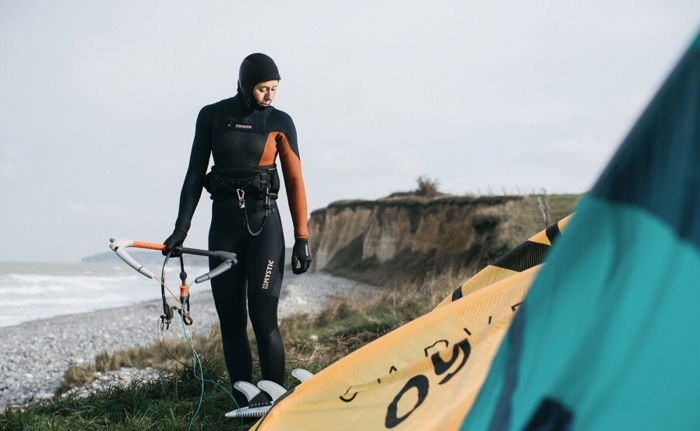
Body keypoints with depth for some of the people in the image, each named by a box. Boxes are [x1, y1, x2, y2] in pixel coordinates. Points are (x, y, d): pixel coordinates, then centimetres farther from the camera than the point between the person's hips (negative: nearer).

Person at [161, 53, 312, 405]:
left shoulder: (279, 122, 0)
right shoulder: (212, 117, 4)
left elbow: (294, 181, 0)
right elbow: (195, 174, 7)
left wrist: (302, 237, -4)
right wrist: (181, 227, 2)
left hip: (264, 222, -2)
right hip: (224, 222, 2)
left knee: (263, 316, -10)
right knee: (230, 320, 4)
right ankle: (243, 405, 13)